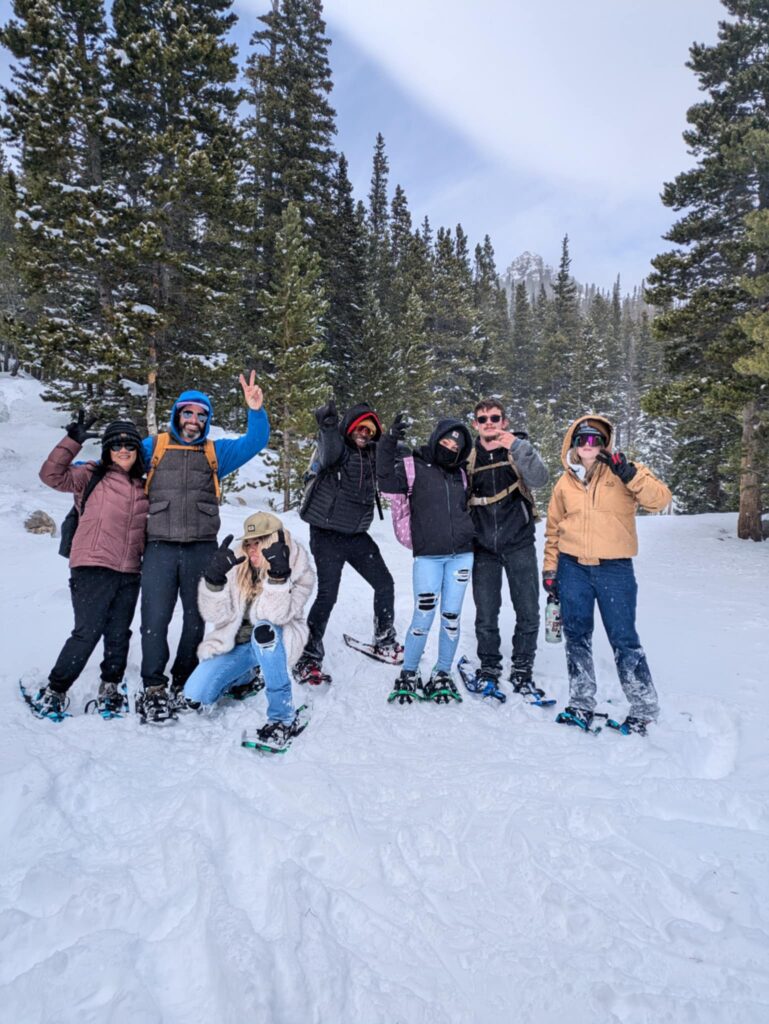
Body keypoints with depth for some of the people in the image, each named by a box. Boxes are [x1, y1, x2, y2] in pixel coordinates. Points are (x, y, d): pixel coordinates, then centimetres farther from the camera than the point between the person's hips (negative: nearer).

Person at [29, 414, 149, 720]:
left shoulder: (144, 487, 15)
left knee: (119, 635, 9)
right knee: (87, 632, -6)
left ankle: (111, 690, 25)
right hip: (92, 568, -4)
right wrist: (73, 441, -16)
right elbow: (52, 475, -10)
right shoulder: (91, 475, 2)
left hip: (129, 573, 5)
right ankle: (54, 692, 11)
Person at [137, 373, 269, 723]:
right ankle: (153, 688, 9)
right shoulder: (154, 446, 12)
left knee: (196, 619, 8)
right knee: (155, 619, -5)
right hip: (160, 547, -1)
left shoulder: (216, 452, 12)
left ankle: (183, 684, 23)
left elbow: (255, 441, 2)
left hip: (202, 549, 1)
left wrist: (256, 410, -14)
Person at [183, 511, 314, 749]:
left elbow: (277, 616, -27)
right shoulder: (236, 564, -9)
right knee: (194, 695, -9)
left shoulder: (299, 571, -14)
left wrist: (278, 575, -40)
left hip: (274, 643, -4)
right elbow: (216, 615, -13)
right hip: (235, 643, 4)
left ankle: (283, 717, -26)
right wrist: (214, 578, -29)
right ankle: (244, 675, 25)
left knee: (263, 630, -38)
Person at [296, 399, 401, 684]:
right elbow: (329, 457, -32)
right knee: (327, 595, -10)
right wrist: (328, 427, -50)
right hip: (328, 535, -6)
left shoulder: (371, 452, 9)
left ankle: (384, 642, 28)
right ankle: (308, 660, 2)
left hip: (357, 535, 7)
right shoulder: (336, 446, -10)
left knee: (385, 585, 9)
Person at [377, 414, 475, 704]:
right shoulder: (415, 467, 1)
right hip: (428, 556, -4)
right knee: (423, 617, -6)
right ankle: (408, 675, 12)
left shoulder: (461, 475, 15)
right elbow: (387, 481, -15)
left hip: (461, 555, 4)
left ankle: (442, 675, 20)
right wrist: (389, 443, -26)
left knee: (451, 617, 6)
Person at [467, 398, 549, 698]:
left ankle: (522, 671, 18)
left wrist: (517, 446, -32)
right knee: (486, 614, 4)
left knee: (528, 612, 2)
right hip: (484, 548, 1)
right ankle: (489, 667, 23)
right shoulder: (468, 457, 4)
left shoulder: (518, 449, -1)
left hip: (519, 543, -1)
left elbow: (539, 479, -20)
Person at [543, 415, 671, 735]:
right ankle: (581, 704, 24)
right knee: (576, 637, 10)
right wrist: (550, 568, 12)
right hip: (572, 568, 4)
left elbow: (659, 499, -13)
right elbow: (554, 528, 16)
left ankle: (644, 708, 15)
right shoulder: (565, 482, 10)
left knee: (623, 639, -1)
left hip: (614, 568, -3)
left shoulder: (622, 473, 0)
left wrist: (629, 473, -25)